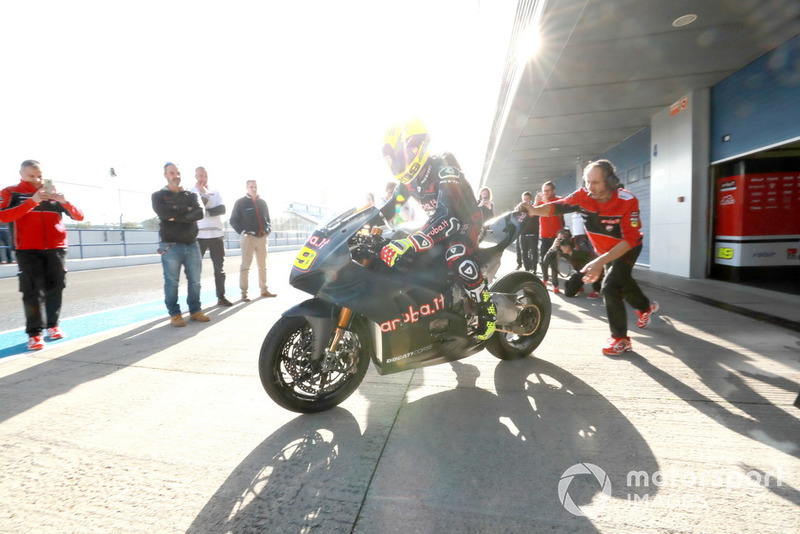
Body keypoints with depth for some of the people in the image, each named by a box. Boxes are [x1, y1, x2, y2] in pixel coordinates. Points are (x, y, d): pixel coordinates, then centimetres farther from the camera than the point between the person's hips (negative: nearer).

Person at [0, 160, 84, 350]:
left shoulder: (54, 193, 11)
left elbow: (79, 216, 4)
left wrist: (64, 201, -14)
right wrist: (33, 201, -21)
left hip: (56, 248, 2)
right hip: (28, 250, -2)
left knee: (55, 288, 6)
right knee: (33, 292, -5)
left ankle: (52, 325, 20)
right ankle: (34, 333, -1)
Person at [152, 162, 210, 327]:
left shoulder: (191, 195, 14)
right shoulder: (158, 196, 8)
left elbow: (199, 213, -5)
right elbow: (164, 213, -13)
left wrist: (177, 216, -12)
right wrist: (186, 210, -6)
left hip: (192, 244, 3)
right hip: (170, 245, -2)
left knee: (195, 280, 4)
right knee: (172, 281, -1)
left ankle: (195, 311, 15)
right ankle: (174, 314, 9)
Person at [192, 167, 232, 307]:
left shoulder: (216, 192, 12)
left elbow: (222, 209, -3)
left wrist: (206, 212, -15)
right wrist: (204, 193, -7)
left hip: (217, 234, 3)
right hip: (199, 235, -3)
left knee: (220, 267, 6)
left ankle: (221, 297, 15)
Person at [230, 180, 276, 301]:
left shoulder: (262, 202, 14)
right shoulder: (241, 202, 1)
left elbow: (268, 219, 22)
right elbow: (233, 220, 0)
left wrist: (268, 229, 4)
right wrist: (242, 231, -13)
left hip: (262, 237, 5)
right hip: (248, 237, -4)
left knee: (262, 265, 9)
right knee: (245, 265, -3)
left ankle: (264, 290, 17)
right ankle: (244, 293, 0)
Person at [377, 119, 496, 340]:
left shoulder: (444, 170, -30)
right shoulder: (408, 178, -4)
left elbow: (448, 217, -43)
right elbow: (388, 208, 5)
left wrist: (409, 244, -55)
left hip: (465, 220, -8)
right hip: (438, 223, 8)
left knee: (457, 257, -37)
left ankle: (487, 308, -15)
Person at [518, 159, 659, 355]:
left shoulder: (627, 201, -32)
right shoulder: (584, 195, -21)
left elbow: (629, 239, -37)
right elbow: (558, 205, -31)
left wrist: (600, 262, -50)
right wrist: (535, 210, -54)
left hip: (628, 248, -6)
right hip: (605, 250, 6)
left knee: (610, 287, -22)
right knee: (622, 282, 24)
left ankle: (621, 339, -8)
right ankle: (646, 306, 57)